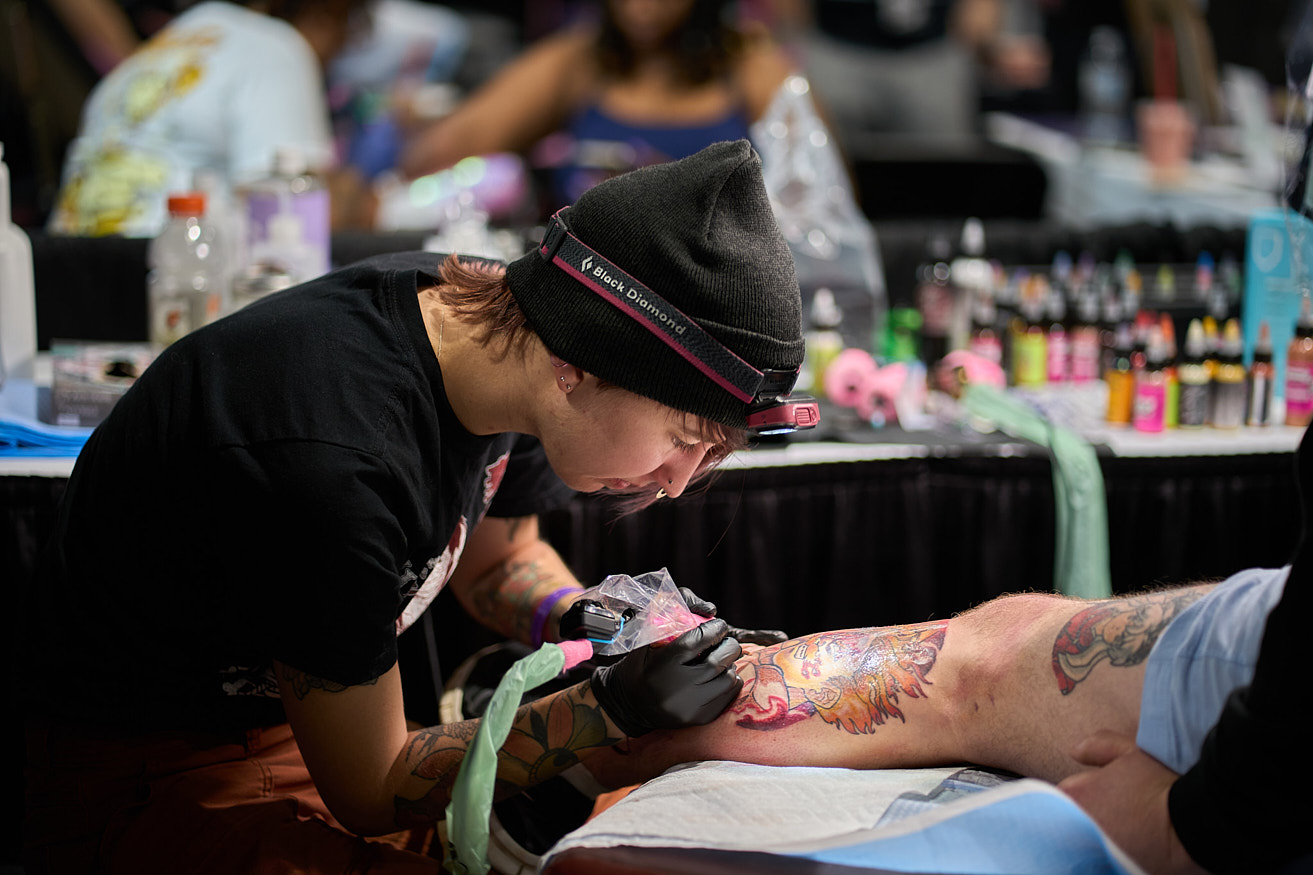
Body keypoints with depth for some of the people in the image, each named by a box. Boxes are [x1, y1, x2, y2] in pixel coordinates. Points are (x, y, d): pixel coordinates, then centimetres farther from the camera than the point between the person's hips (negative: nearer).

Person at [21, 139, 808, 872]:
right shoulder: (329, 467, -34)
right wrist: (613, 709, -24)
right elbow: (369, 792, -19)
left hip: (325, 728, 8)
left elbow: (499, 558, 13)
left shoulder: (493, 317, -9)